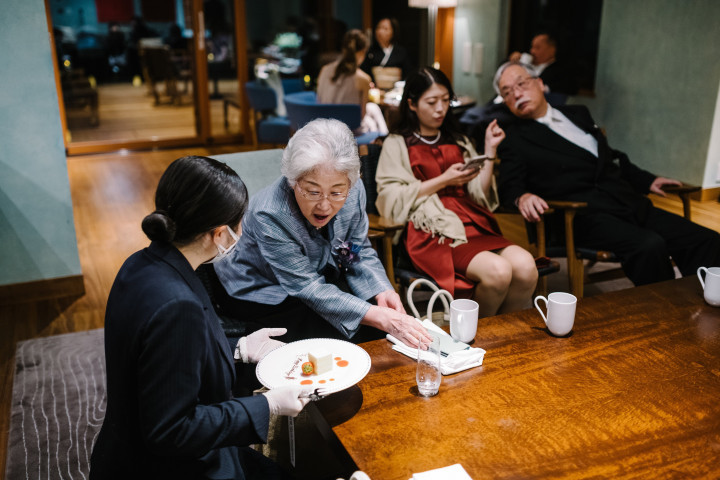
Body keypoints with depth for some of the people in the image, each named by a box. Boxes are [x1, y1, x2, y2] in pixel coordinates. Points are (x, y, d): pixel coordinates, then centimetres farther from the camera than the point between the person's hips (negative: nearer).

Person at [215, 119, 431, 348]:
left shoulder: (353, 191, -17)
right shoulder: (270, 216, -33)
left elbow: (360, 253, -3)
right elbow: (308, 289, -31)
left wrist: (382, 291, -23)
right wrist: (380, 318, -40)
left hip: (320, 276, 6)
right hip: (259, 295, -5)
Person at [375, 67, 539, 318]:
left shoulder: (459, 142, 26)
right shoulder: (397, 144, 12)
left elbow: (481, 195, 16)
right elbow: (393, 199, -3)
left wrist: (490, 151, 6)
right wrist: (444, 180, -5)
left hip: (472, 224, 5)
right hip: (431, 231, -5)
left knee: (525, 265, -25)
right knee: (497, 271, -29)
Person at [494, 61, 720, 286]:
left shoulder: (578, 114, 23)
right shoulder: (513, 138, 5)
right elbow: (509, 186, -8)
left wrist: (647, 180, 21)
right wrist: (522, 197, -30)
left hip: (632, 206, 7)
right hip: (586, 216, -7)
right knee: (649, 246, -31)